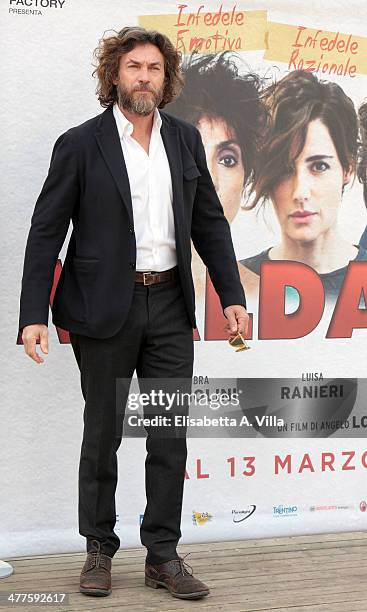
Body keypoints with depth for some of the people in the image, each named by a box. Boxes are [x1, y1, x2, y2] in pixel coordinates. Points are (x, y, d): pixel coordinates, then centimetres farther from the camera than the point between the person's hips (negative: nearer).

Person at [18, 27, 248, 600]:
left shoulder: (185, 139, 8)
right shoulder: (80, 144, -5)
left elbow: (210, 222, 12)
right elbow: (46, 232, -5)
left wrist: (232, 296, 5)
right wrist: (33, 315, -12)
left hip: (170, 305, 4)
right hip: (104, 309, -3)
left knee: (170, 437, 6)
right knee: (102, 435, 9)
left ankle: (163, 555, 18)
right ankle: (99, 549, 24)